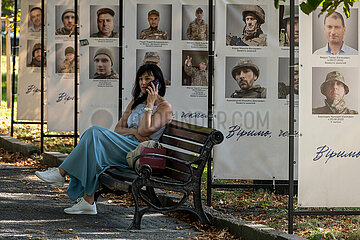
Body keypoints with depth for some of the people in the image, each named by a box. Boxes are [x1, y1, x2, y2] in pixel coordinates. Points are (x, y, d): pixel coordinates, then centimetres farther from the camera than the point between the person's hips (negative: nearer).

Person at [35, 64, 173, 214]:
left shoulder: (165, 107, 1)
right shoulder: (135, 102, 24)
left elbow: (144, 130, -14)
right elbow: (118, 129, 15)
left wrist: (150, 104, -11)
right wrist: (134, 131, -4)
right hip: (123, 147, 8)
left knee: (95, 133, -24)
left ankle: (62, 173, -20)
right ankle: (87, 201, -25)